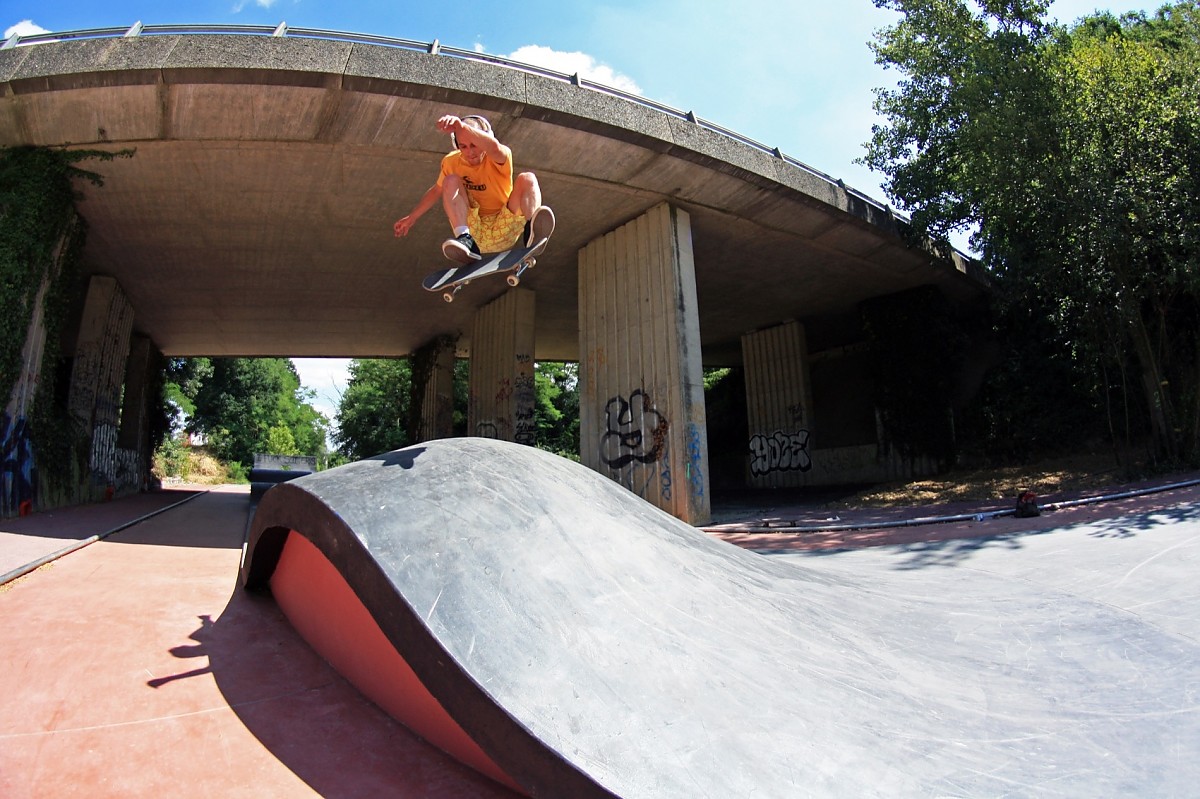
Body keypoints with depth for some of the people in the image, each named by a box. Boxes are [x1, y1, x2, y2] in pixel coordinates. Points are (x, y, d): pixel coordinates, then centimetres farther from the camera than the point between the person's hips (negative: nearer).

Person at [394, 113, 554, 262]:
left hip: (503, 231, -3)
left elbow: (494, 147, -37)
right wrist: (412, 217, 25)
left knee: (527, 179, -22)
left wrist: (461, 126, -51)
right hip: (474, 233, 3)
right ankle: (465, 240, -34)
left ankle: (531, 231, -47)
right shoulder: (451, 162, 2)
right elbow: (436, 190, 20)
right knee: (451, 181, -17)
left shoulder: (499, 157, -10)